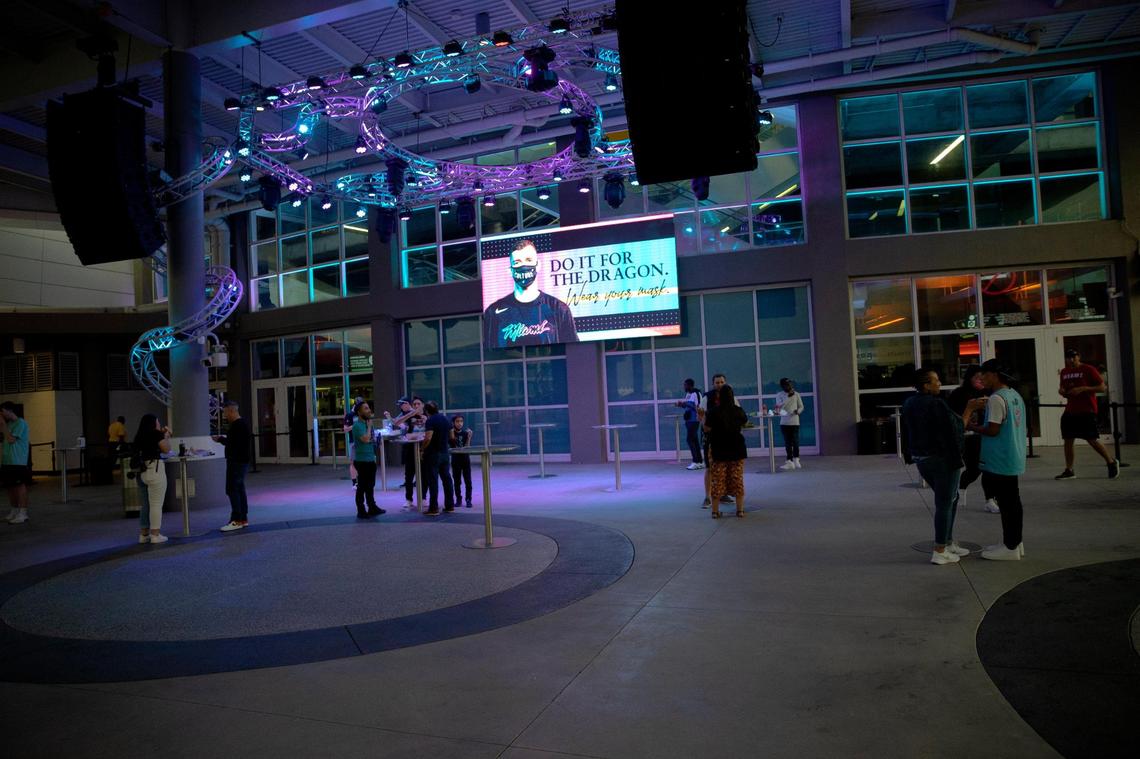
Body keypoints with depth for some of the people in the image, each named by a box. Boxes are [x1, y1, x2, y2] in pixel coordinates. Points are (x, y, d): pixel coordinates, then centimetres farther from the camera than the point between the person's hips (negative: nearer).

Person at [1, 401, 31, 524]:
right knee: (10, 486, 12)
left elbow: (11, 439, -16)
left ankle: (23, 513, -2)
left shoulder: (20, 423, -9)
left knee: (20, 486, -5)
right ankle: (14, 511, 22)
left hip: (19, 462, -8)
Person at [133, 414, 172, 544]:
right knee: (156, 504, -2)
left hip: (141, 471, 8)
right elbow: (166, 449, -4)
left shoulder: (140, 436, 13)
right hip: (155, 470, -8)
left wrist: (162, 434, 21)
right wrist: (166, 436, 10)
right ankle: (155, 535, -1)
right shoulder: (156, 434, -6)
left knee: (146, 504, 17)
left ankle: (143, 534, 22)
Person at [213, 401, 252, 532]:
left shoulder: (238, 425, -17)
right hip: (240, 461, 11)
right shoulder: (241, 424, 16)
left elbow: (234, 443, -24)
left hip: (237, 461, -11)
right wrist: (223, 439, 7)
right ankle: (243, 519, 18)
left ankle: (236, 520, -8)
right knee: (239, 489, 13)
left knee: (232, 489, -9)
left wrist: (221, 439, -10)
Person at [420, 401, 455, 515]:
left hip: (433, 454, -7)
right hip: (445, 453, 7)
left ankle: (434, 508, -2)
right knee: (447, 478, 11)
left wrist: (422, 450, -13)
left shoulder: (430, 421, -14)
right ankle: (450, 505, 15)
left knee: (433, 481, -3)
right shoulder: (445, 418, 8)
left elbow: (428, 438, -25)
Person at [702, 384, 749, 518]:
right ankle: (740, 509, 13)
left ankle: (715, 511, 7)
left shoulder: (713, 412, -12)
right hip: (737, 449, 2)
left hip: (718, 450, -2)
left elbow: (707, 429, -6)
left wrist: (705, 417, 8)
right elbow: (745, 423, 16)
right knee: (737, 479, 9)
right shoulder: (738, 410, -3)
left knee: (717, 480, 4)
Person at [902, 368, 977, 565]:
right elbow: (957, 428, -14)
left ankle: (949, 542, 28)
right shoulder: (936, 404, -20)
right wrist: (969, 410, -5)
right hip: (943, 459, -8)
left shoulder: (909, 403, 5)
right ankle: (939, 552, 5)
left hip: (921, 458, 8)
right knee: (944, 503, 1)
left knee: (951, 498, 22)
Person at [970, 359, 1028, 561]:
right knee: (1012, 500, 15)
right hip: (1014, 459, 9)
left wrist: (971, 426, -7)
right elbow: (1008, 425, 16)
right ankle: (1015, 542, 24)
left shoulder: (996, 399, -17)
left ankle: (1010, 547, 4)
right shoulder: (1015, 396, 12)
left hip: (1000, 461, -9)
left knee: (1006, 501, -3)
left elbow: (992, 430, -20)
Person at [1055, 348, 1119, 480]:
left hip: (1087, 411, -6)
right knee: (1068, 441, 3)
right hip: (1070, 411, 6)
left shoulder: (1089, 370, -6)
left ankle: (1111, 462, 18)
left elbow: (1102, 387, -8)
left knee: (1092, 440, -4)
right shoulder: (1064, 372, 11)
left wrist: (1083, 388, -19)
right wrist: (1061, 391, 0)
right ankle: (1069, 470, 9)